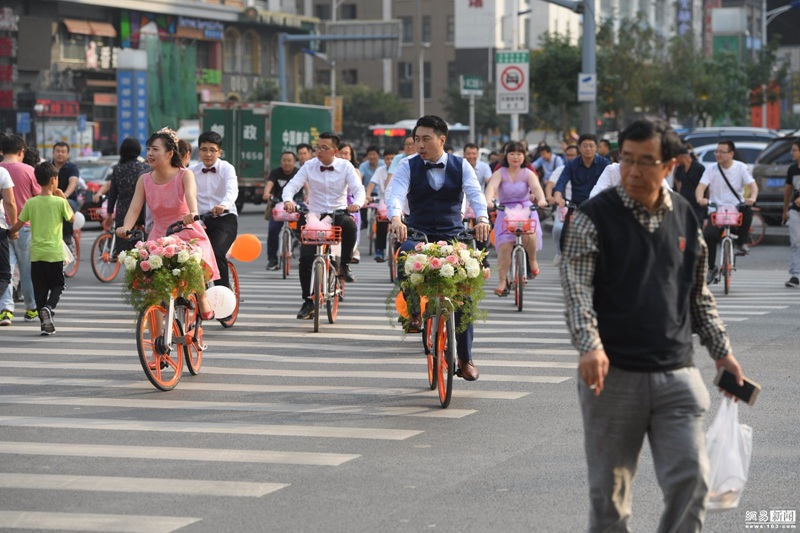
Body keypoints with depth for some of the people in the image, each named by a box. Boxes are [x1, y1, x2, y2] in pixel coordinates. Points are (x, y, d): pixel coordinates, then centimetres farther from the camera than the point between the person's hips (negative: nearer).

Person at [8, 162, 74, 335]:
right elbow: (72, 218, 6)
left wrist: (10, 232, 19)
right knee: (57, 285, 12)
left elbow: (18, 225, 0)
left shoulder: (31, 203, -3)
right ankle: (49, 308, -16)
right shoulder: (59, 202, -9)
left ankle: (45, 324, 9)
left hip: (36, 253, 2)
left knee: (40, 288, 10)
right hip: (55, 253, -2)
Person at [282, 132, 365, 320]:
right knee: (305, 257, -14)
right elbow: (292, 185, -9)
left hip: (338, 214, -1)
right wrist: (288, 200, -32)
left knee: (350, 225, -37)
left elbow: (358, 188, -11)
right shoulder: (309, 166, 0)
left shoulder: (345, 166, -1)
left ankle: (344, 265, -13)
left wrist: (357, 203, -35)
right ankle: (308, 301, 1)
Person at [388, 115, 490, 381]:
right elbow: (396, 193, -16)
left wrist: (481, 218, -34)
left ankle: (465, 358, 8)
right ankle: (413, 309, -12)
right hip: (418, 234, -1)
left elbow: (475, 193, -12)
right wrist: (396, 218, -38)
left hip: (453, 235, 1)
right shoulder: (408, 166, 0)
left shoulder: (461, 166, 3)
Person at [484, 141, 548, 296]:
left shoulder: (528, 174, 0)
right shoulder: (500, 173, -3)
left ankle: (532, 260, 0)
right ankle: (502, 281, -3)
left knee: (529, 235, -30)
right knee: (504, 246, -13)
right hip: (505, 213, 1)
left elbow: (536, 187, -18)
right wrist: (488, 200, -44)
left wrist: (541, 200, -41)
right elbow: (492, 186, -22)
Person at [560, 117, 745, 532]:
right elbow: (576, 291, -13)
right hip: (613, 375, -3)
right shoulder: (593, 218, -4)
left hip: (677, 375, 3)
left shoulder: (685, 218, 9)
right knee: (609, 489, 6)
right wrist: (590, 347, -28)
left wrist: (721, 350, 16)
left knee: (691, 480, -5)